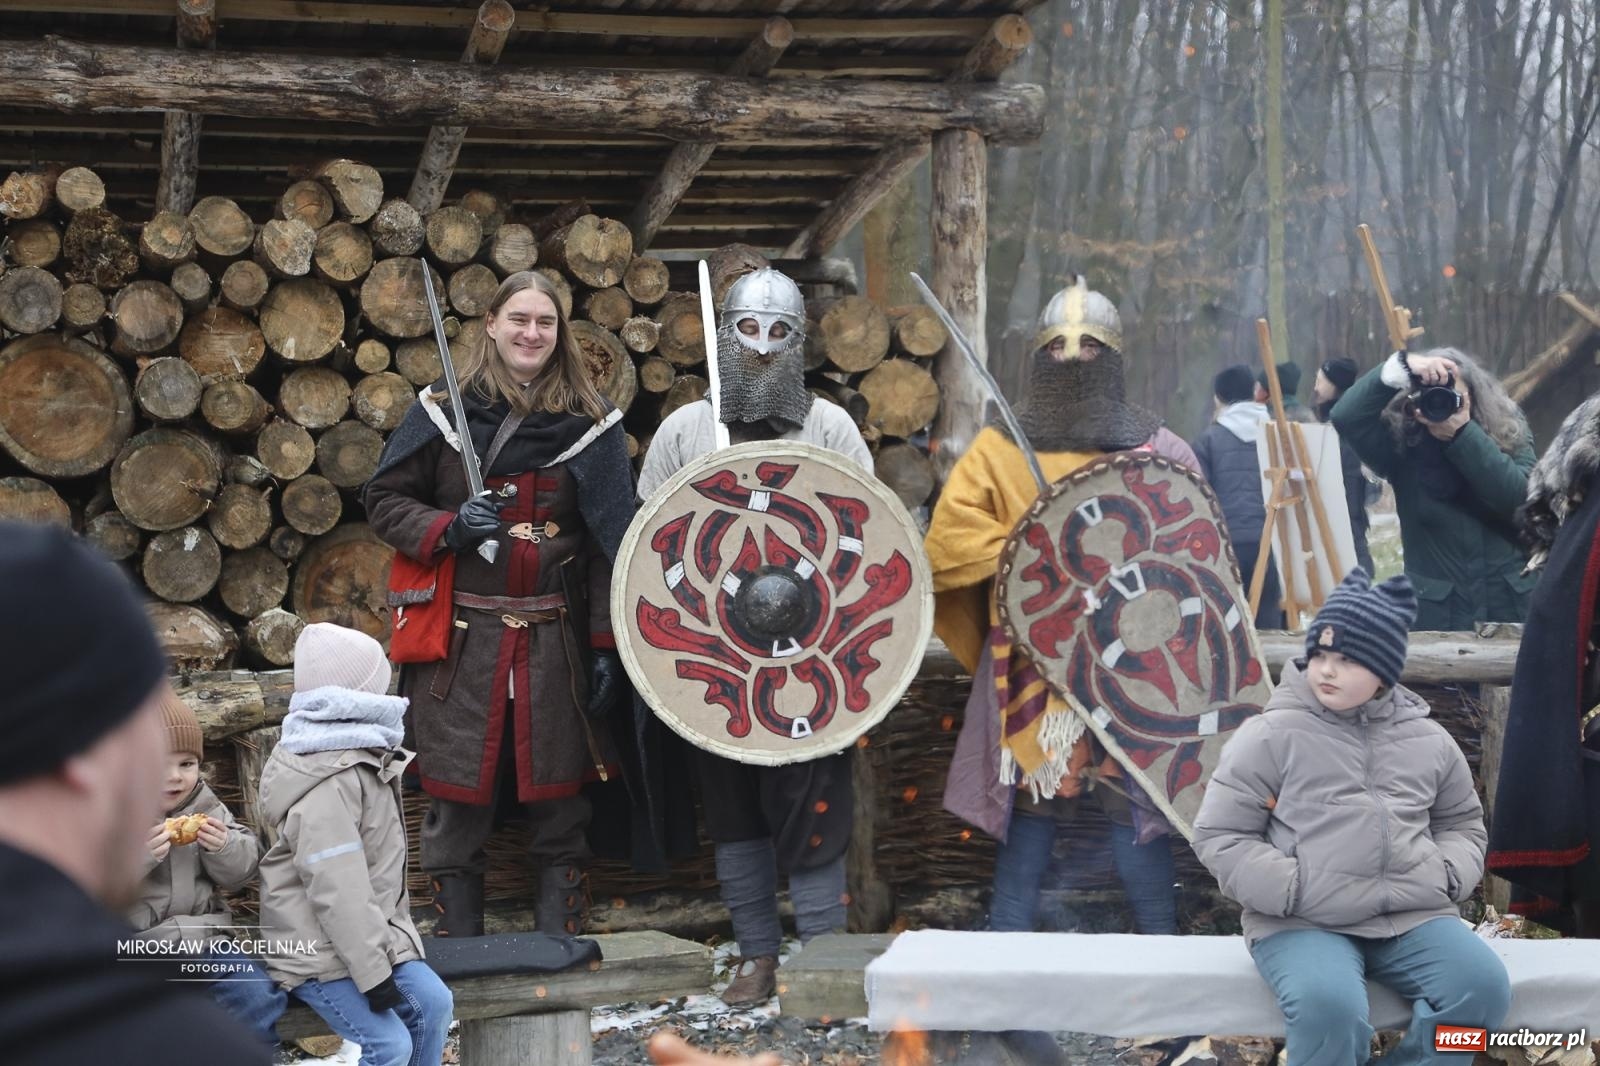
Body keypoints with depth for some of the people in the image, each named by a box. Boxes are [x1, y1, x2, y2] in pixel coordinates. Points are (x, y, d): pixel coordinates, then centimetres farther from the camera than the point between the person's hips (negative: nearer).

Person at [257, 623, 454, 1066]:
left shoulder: (367, 757, 12)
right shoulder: (327, 786, -22)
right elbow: (337, 889, -26)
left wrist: (396, 937, 19)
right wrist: (373, 971, -26)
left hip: (373, 931, 10)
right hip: (320, 950, -10)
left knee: (433, 1002, -4)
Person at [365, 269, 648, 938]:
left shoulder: (588, 424, 6)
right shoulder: (443, 412, 5)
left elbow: (607, 545, 4)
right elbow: (384, 501, 8)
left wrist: (605, 647, -2)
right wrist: (447, 528, -11)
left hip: (555, 639, 1)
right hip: (461, 639, 0)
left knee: (559, 807, 3)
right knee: (458, 804, 2)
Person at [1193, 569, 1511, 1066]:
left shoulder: (1428, 740, 11)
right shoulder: (1271, 735, -1)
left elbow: (1463, 823, 25)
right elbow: (1220, 836, -1)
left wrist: (1448, 874, 3)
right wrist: (1291, 891, -13)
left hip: (1412, 916, 4)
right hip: (1303, 925, -4)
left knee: (1483, 986, -21)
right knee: (1328, 1006, -34)